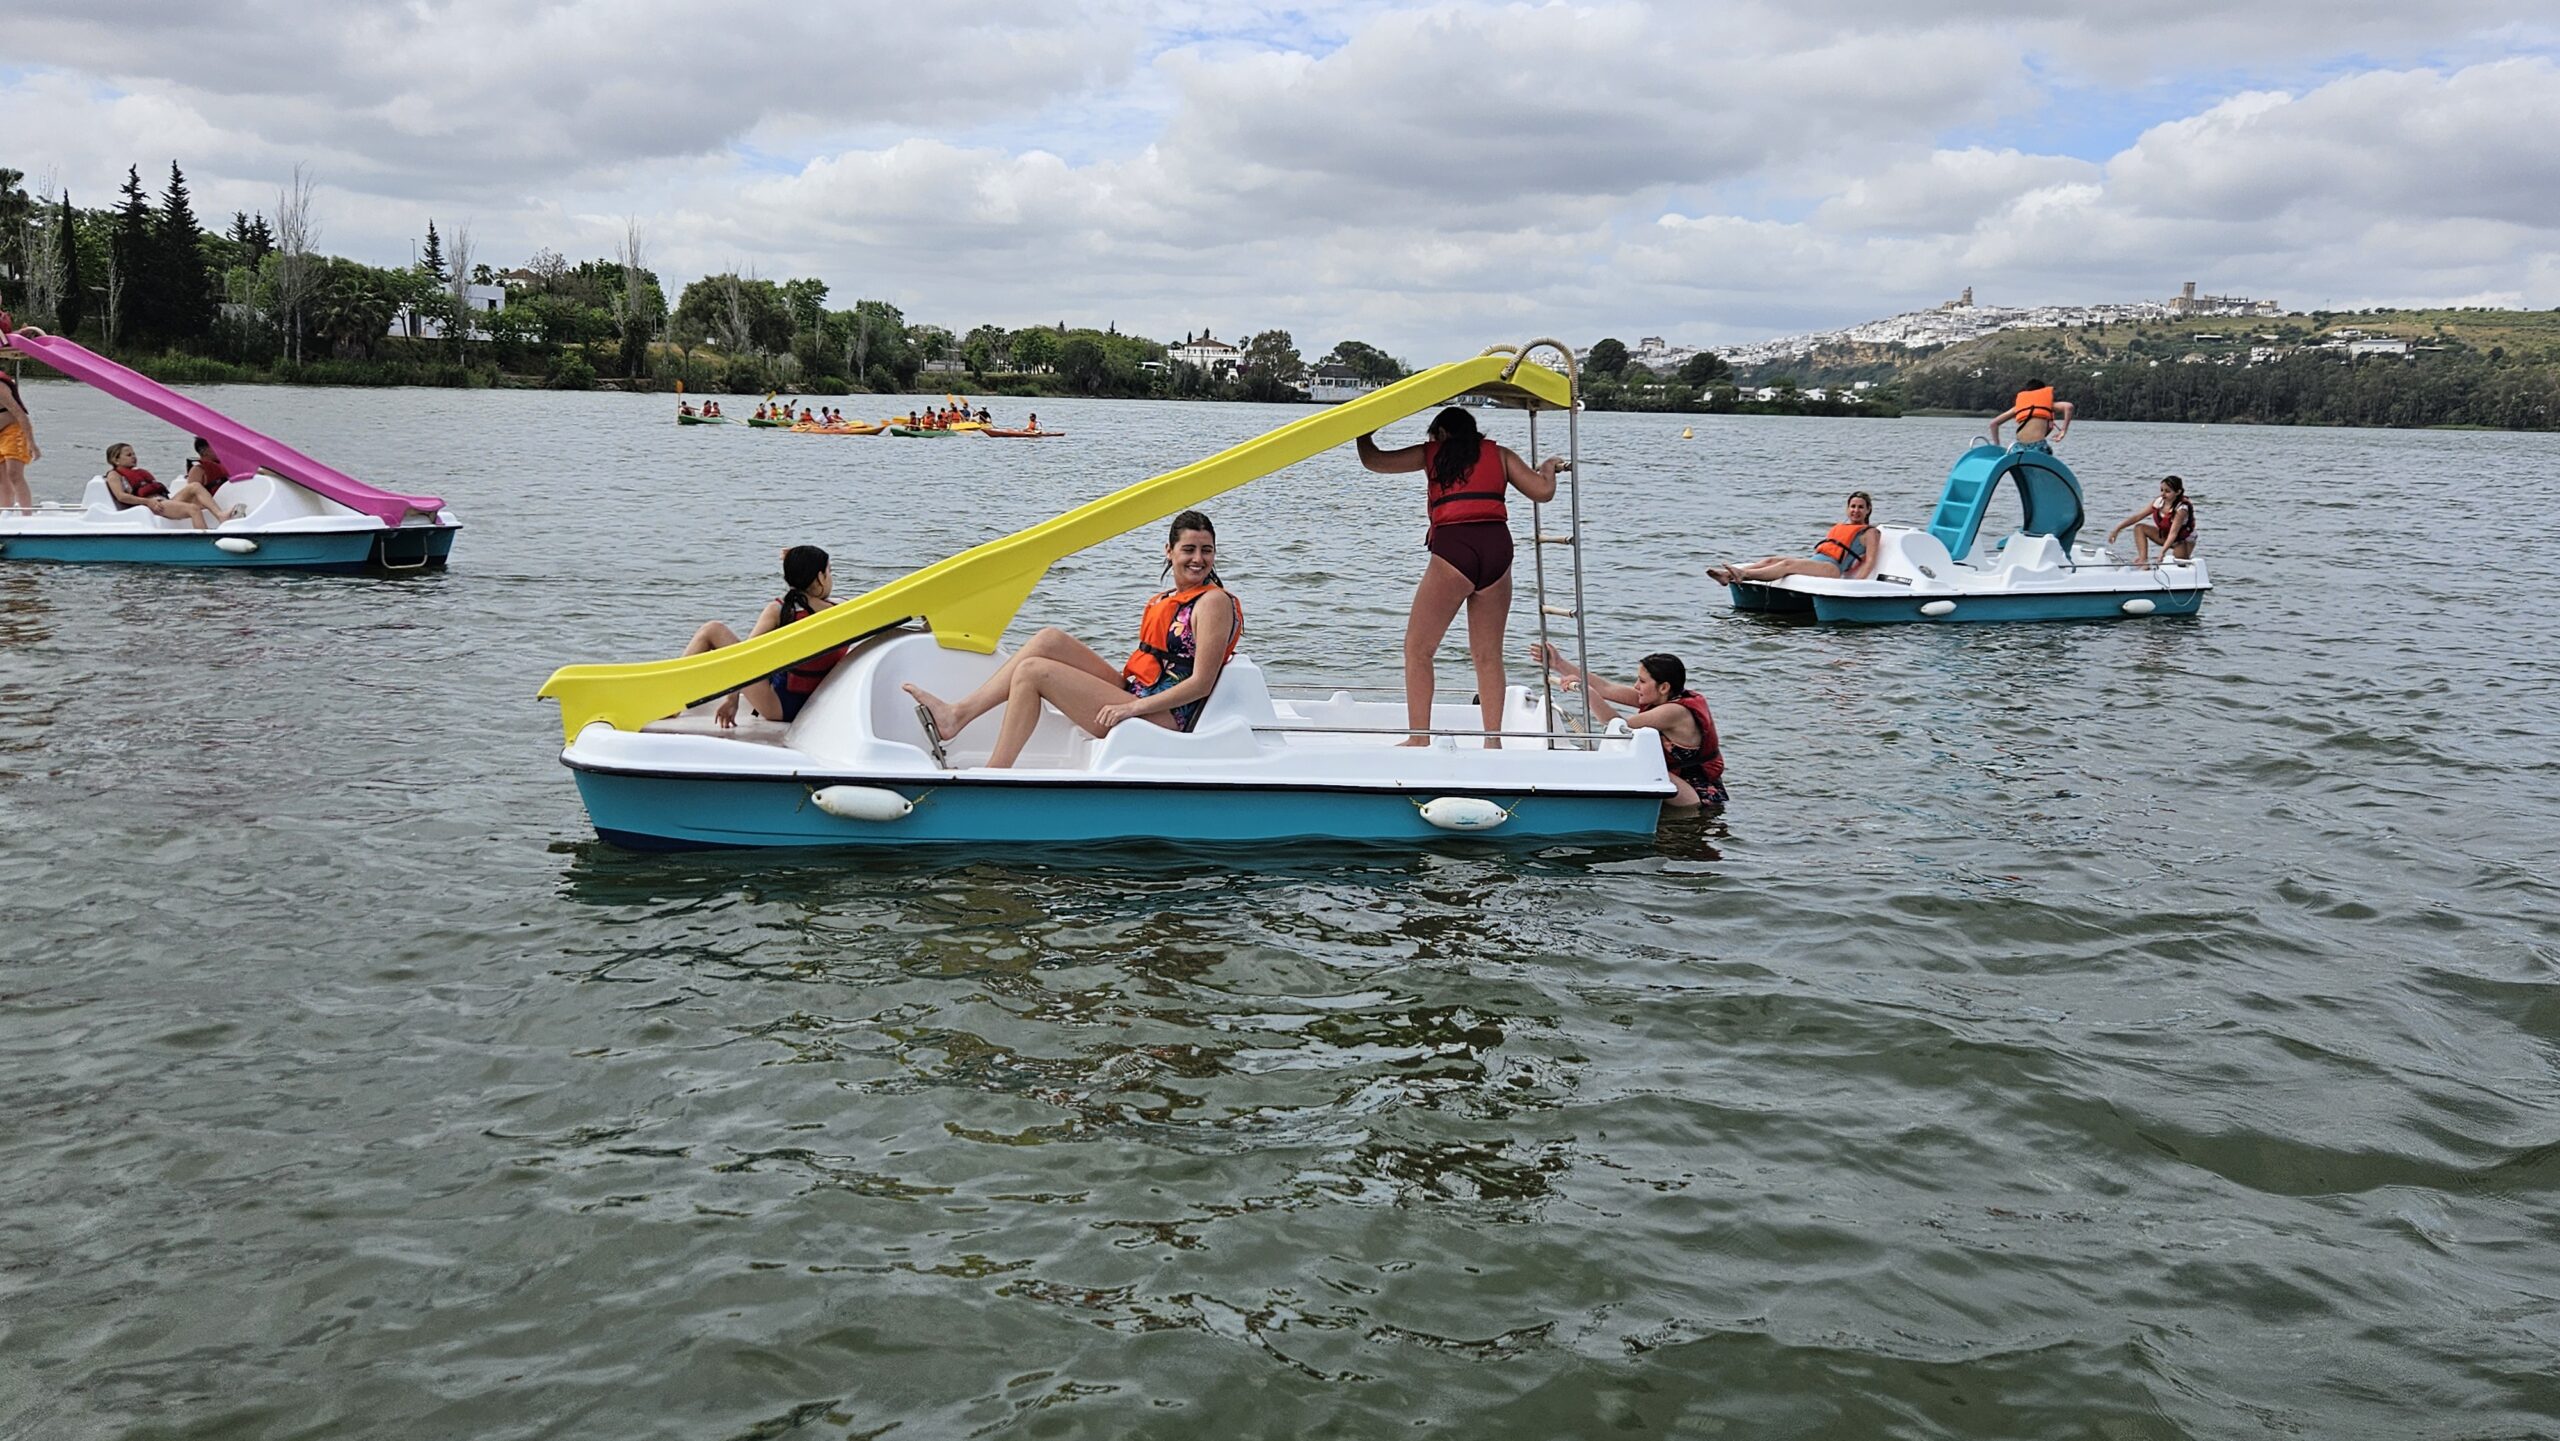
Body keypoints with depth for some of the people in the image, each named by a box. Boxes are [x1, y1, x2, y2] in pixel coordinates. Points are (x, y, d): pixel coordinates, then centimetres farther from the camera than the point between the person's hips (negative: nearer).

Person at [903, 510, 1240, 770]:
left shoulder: (1215, 601, -9)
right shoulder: (1164, 601, 17)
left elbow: (1201, 683, -16)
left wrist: (1132, 708, -19)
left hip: (1164, 718, -8)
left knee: (1032, 671, -13)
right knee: (1050, 639, -2)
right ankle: (957, 714, -6)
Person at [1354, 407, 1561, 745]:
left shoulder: (1432, 453, 16)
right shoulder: (1499, 454, 19)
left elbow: (1373, 460, 19)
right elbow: (1542, 491, 14)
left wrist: (1364, 433, 40)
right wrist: (1549, 466, 36)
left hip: (1453, 549, -3)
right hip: (1497, 548, 3)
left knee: (1417, 648, 5)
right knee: (1488, 655, 11)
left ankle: (1418, 739, 0)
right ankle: (1493, 742, 8)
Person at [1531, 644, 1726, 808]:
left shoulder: (1676, 712, -24)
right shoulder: (1668, 698, 3)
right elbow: (1607, 688, 2)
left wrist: (1586, 691, -32)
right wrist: (1559, 664, 0)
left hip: (1701, 799, -9)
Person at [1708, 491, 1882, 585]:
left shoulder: (1869, 533, 9)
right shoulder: (1838, 527, 31)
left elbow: (1870, 561, -3)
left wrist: (1856, 582, -18)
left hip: (1832, 568, -8)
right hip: (1814, 561, 8)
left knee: (1788, 564, -30)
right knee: (1770, 560, -14)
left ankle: (1744, 575, -49)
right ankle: (1728, 575, -34)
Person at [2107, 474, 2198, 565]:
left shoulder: (2181, 509, -31)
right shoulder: (2159, 502, -12)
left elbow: (2173, 533, -41)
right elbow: (2137, 517, -10)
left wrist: (2162, 552, -54)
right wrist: (2117, 530, -16)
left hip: (2183, 541, -7)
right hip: (2164, 536, 7)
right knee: (2139, 528, -13)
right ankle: (2143, 560, -23)